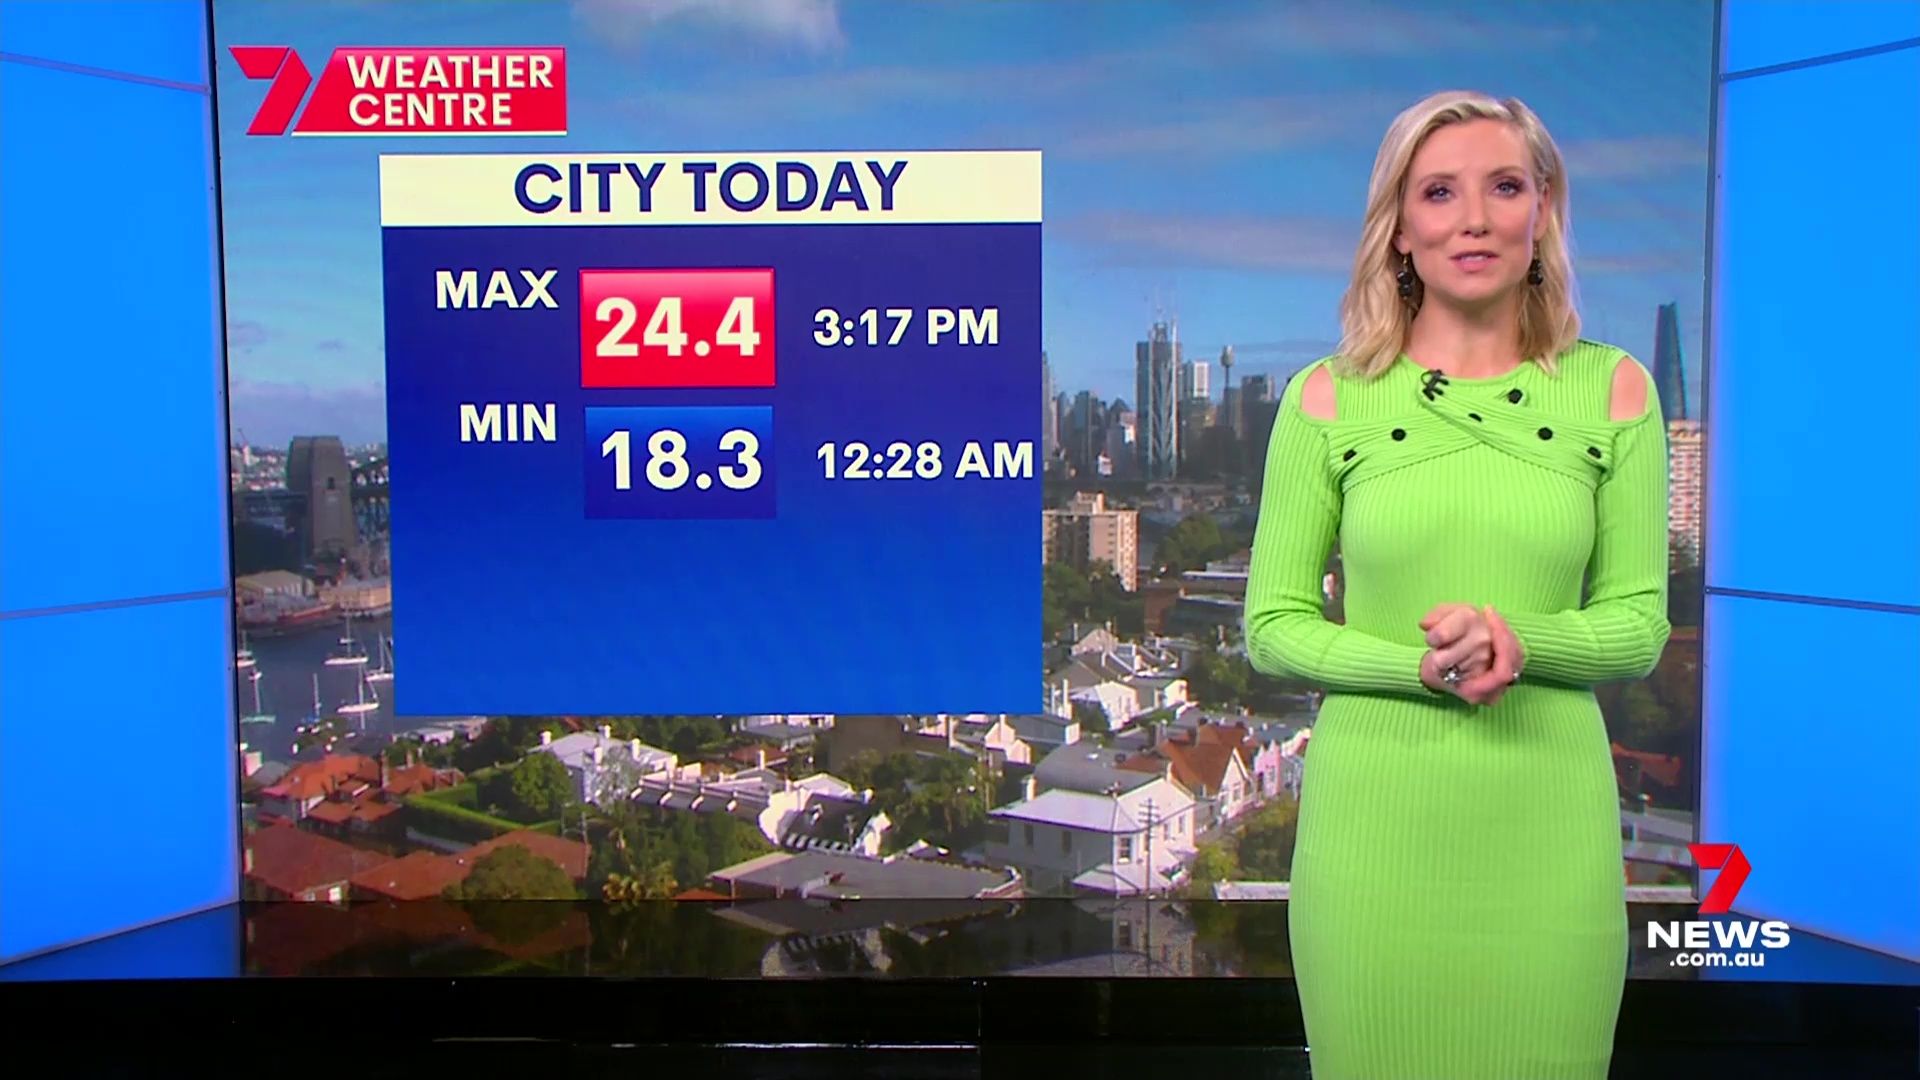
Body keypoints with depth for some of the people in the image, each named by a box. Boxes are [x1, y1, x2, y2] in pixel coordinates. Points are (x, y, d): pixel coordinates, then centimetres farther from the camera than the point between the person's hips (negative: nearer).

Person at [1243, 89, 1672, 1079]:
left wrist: (1517, 639, -17)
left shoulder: (1613, 388, 2)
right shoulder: (1330, 397, -2)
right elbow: (1270, 624, 0)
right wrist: (1419, 666, -17)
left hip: (1546, 821, 1)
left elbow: (1639, 622, 3)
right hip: (1374, 814, -1)